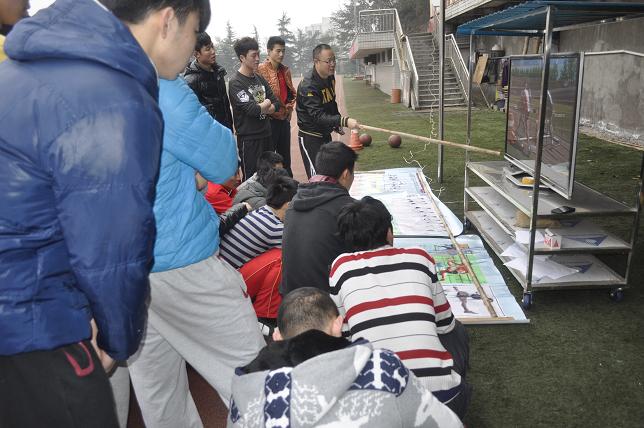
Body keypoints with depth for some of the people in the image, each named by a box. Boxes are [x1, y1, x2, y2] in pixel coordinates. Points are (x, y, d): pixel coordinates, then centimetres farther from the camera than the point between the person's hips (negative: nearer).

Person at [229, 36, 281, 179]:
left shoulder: (259, 78, 12)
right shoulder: (235, 82, -11)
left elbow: (276, 104, 7)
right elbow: (251, 109, -22)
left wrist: (260, 109, -10)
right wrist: (266, 104, -4)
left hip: (266, 134, 7)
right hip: (249, 139, -7)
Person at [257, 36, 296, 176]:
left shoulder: (285, 70, 11)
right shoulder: (261, 70, -11)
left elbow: (292, 92, 20)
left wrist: (289, 108, 7)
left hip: (285, 119, 7)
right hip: (270, 119, -7)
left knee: (285, 156, 15)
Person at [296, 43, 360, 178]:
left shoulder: (330, 77, 3)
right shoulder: (308, 86, -25)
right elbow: (318, 116, -34)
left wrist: (337, 124, 17)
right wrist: (345, 121, -43)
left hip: (325, 134, 9)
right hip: (311, 137, -8)